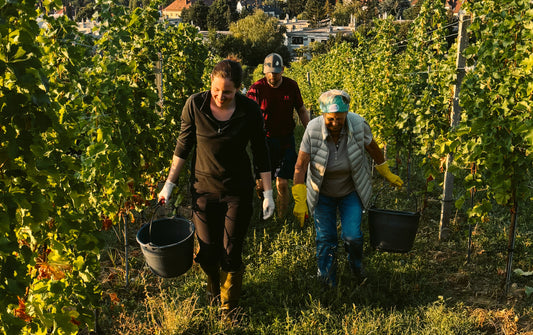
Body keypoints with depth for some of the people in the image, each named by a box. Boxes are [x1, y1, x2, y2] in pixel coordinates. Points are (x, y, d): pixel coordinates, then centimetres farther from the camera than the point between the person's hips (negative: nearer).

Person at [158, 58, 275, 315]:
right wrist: (169, 184, 3)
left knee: (231, 253, 4)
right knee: (207, 251, 8)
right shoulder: (195, 105, -11)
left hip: (238, 191, -1)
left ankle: (229, 307, 31)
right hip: (204, 188, 1)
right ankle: (213, 285, 45)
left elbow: (261, 153, -2)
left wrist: (268, 193, -1)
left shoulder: (249, 110, -12)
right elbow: (183, 146, 1)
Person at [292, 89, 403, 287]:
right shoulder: (313, 130, -26)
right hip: (322, 192, 0)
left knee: (352, 235, -8)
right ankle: (327, 284, 26)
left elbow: (372, 147, -2)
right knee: (325, 239, 5)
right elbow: (300, 166, -20)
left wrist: (387, 174, 9)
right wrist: (300, 202, -23)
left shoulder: (358, 125, -23)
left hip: (351, 191, 0)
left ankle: (356, 267, 27)